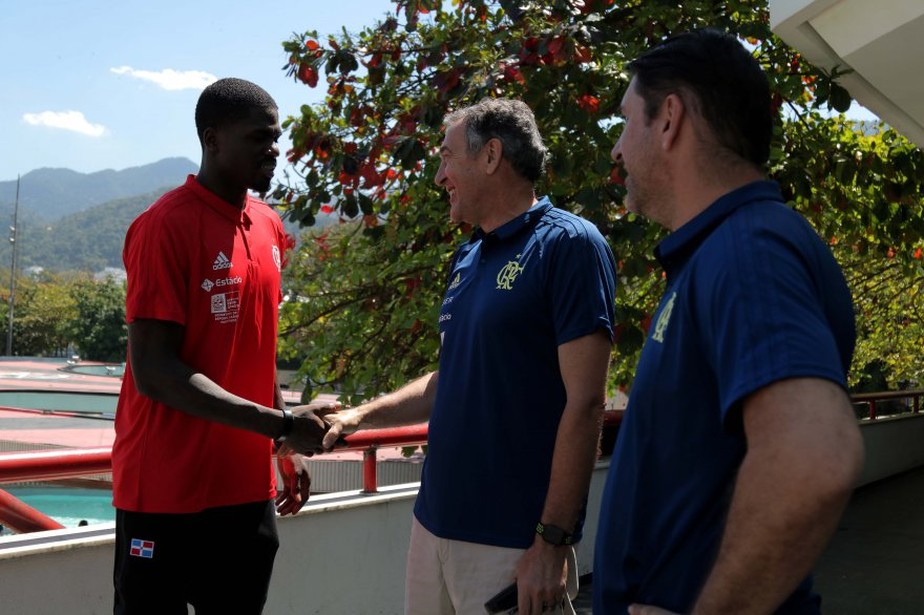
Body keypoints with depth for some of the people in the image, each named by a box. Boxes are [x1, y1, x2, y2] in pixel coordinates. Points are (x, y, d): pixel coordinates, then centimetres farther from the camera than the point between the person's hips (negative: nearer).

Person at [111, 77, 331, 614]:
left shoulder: (269, 228, 10)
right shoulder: (166, 227, -13)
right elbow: (154, 371, -18)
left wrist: (285, 450, 15)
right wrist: (280, 424, -22)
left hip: (250, 489, 7)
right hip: (168, 494, -7)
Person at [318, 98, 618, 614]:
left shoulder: (567, 244, -12)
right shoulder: (468, 258, 12)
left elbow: (585, 403, -17)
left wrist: (553, 540, -19)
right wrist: (360, 417, 11)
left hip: (514, 540, -7)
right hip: (435, 523, 7)